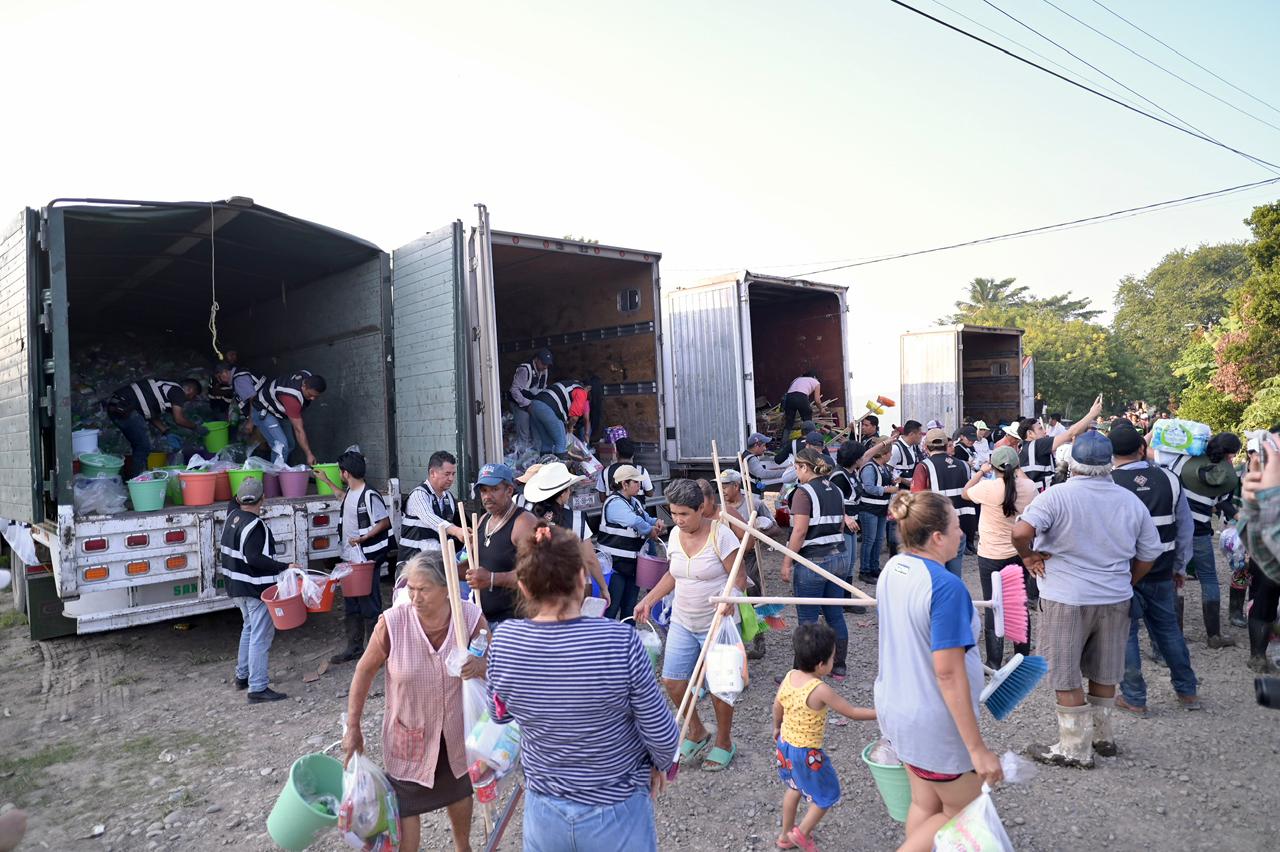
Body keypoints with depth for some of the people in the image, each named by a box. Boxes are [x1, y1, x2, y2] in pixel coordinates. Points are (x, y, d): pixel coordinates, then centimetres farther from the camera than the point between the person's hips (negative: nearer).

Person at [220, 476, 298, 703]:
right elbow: (255, 558, -28)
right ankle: (258, 688, -4)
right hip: (256, 588, -10)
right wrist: (285, 567, -28)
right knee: (261, 635, -5)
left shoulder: (232, 516, 3)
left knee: (249, 629, 25)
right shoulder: (254, 525, -22)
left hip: (236, 585, 10)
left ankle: (242, 676, 34)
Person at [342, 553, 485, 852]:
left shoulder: (471, 618, -24)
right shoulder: (392, 623, -27)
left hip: (456, 730, 2)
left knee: (458, 793, 27)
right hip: (409, 732, -2)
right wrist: (353, 728, -5)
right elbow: (365, 671, -12)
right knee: (405, 805, 11)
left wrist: (480, 666, -38)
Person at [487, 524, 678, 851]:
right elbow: (662, 734, -16)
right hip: (616, 813, -2)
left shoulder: (503, 640, -18)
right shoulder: (620, 641, -27)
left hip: (543, 811, 2)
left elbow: (500, 715, 2)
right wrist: (661, 764, 4)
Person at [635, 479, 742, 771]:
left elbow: (739, 577, -15)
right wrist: (648, 601, 9)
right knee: (672, 681, 7)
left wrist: (729, 599, -35)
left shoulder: (720, 534, -18)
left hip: (717, 624, -6)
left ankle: (724, 743, 29)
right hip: (682, 623, 6)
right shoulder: (675, 534, 0)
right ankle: (697, 734, 31)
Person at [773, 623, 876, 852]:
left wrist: (777, 728, 24)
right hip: (807, 753, -7)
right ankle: (801, 833, 26)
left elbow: (777, 707, 6)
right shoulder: (820, 691, -28)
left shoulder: (789, 677, -8)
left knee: (795, 788, 29)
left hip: (785, 744, 7)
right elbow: (852, 712, -19)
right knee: (827, 796, 17)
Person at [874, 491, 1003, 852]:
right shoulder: (946, 586, -26)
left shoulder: (892, 570, -1)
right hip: (934, 723, -8)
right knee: (962, 811, 14)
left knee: (924, 804, 21)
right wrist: (977, 748, -21)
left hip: (895, 707, 8)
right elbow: (948, 674, -27)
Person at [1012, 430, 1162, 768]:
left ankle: (1075, 748, 14)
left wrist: (1028, 557, -11)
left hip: (1066, 600, -5)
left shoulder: (1057, 495, -16)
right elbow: (1149, 554, 9)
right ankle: (1102, 735, 34)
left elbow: (1021, 531, -30)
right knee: (1104, 673, 20)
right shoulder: (1131, 501, 2)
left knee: (1066, 677, 6)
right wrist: (1124, 583, 20)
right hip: (1115, 600, 6)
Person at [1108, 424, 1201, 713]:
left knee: (1125, 632, 8)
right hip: (1160, 571, 4)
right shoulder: (1168, 479, -2)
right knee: (1168, 627, 20)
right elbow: (1185, 527, 6)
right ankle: (1187, 691, 32)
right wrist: (1179, 564, 18)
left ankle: (1134, 699, 16)